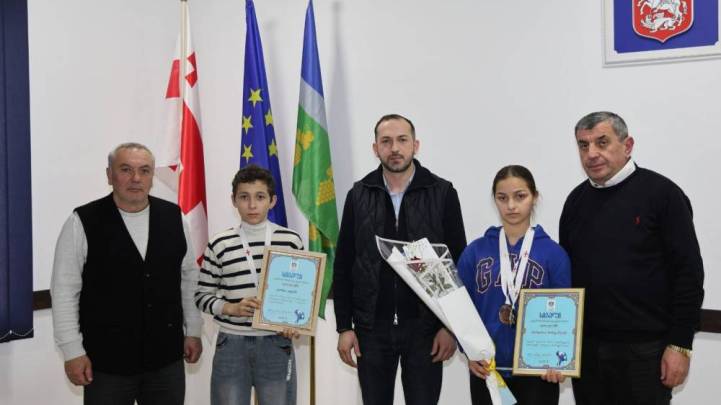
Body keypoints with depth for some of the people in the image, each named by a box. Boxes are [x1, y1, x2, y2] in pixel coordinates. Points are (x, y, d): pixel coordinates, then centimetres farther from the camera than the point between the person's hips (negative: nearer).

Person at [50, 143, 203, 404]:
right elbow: (64, 290, -5)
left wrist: (193, 331, 10)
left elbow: (189, 277, 10)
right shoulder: (83, 222, -8)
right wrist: (73, 352, -7)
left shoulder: (173, 217, 2)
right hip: (106, 362, -3)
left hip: (167, 359, 3)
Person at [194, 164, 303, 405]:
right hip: (231, 344, 0)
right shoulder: (219, 245, -1)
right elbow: (202, 296, 5)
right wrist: (232, 308, -12)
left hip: (276, 344, 0)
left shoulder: (291, 240, 0)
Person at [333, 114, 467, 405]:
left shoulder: (442, 194, -3)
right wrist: (344, 326, 1)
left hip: (424, 327, -2)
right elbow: (343, 267, 5)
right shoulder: (359, 195, 3)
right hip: (371, 328, 2)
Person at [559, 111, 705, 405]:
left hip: (644, 349, -4)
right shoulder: (577, 199, 8)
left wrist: (680, 344, -11)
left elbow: (688, 273, -9)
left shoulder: (661, 193, -7)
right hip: (585, 346, 5)